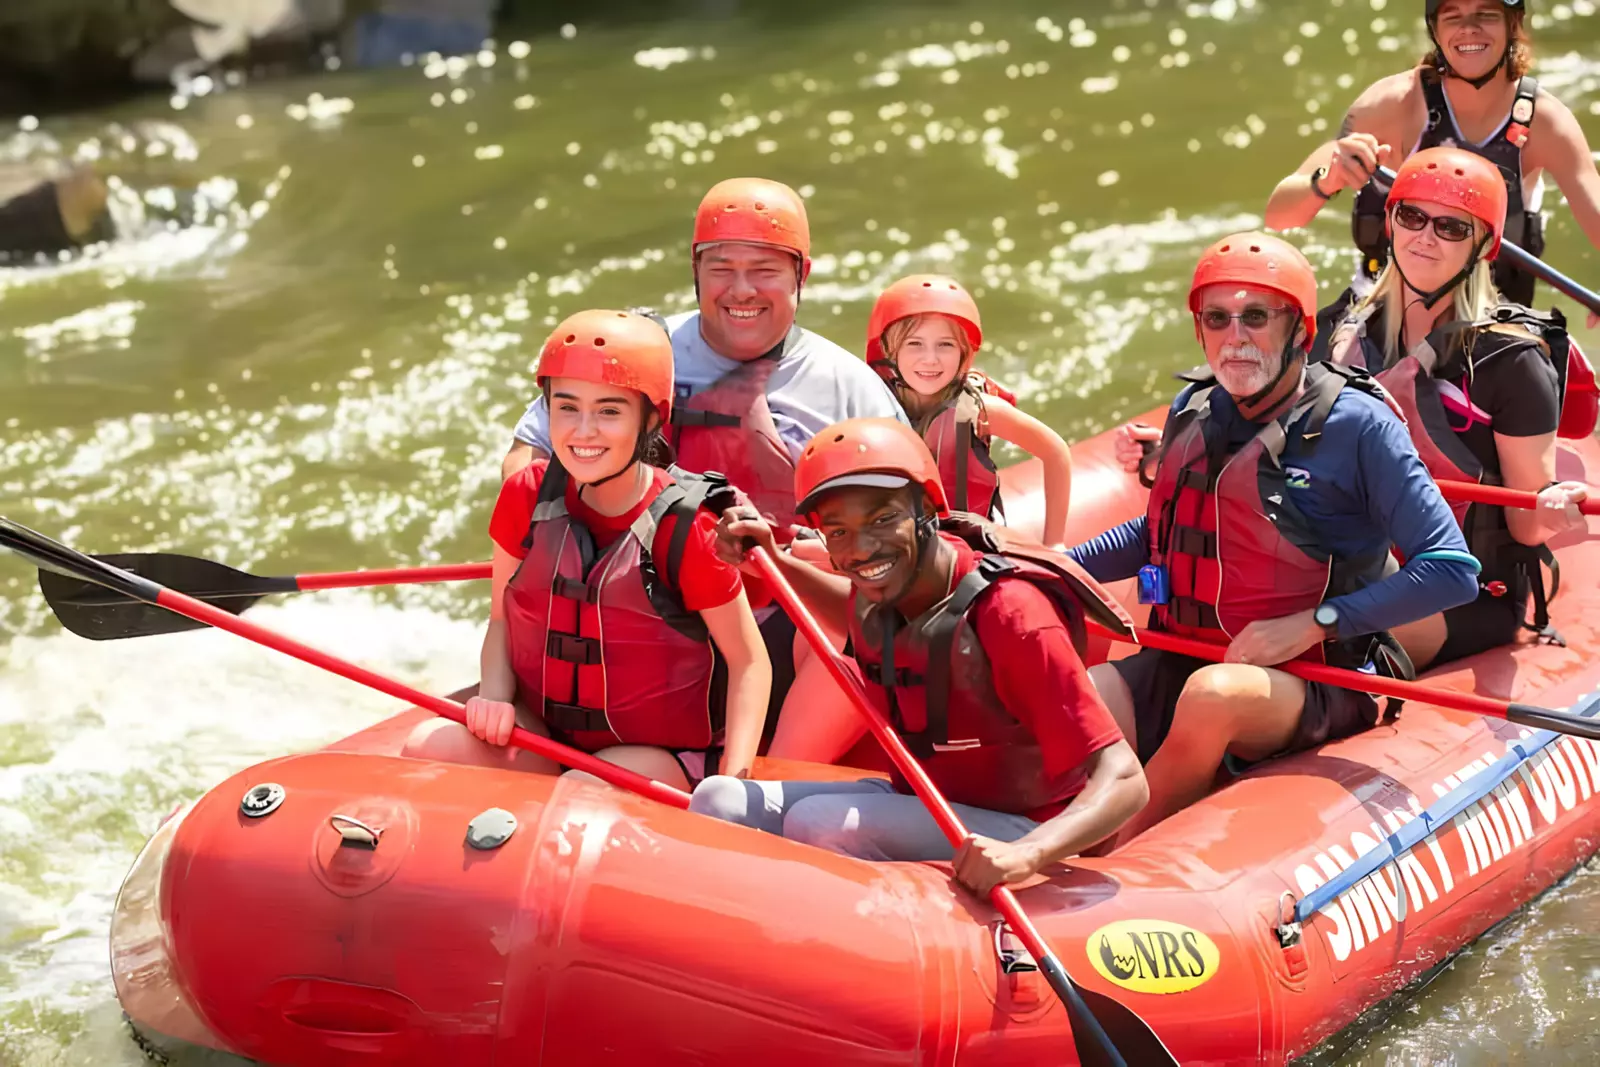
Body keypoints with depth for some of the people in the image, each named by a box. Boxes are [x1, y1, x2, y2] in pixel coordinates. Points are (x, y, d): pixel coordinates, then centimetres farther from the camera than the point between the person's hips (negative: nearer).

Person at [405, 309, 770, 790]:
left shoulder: (685, 527, -16)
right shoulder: (527, 496, -3)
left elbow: (749, 664, -8)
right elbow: (502, 619, 7)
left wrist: (734, 781, -20)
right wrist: (494, 696, -14)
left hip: (662, 754, -4)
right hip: (543, 736, 4)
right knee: (428, 749, -21)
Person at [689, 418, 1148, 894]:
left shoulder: (1010, 614, -27)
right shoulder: (891, 584, -4)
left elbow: (1123, 782, -31)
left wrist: (1025, 853, -49)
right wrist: (769, 560, 12)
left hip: (1014, 832, -7)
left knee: (817, 823, -28)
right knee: (718, 800, -7)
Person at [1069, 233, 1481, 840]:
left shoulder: (1357, 425, -9)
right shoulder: (1191, 414, 9)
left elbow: (1453, 571, -14)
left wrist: (1313, 623, -18)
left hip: (1313, 682, -5)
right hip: (1180, 662, 5)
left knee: (1213, 695, -37)